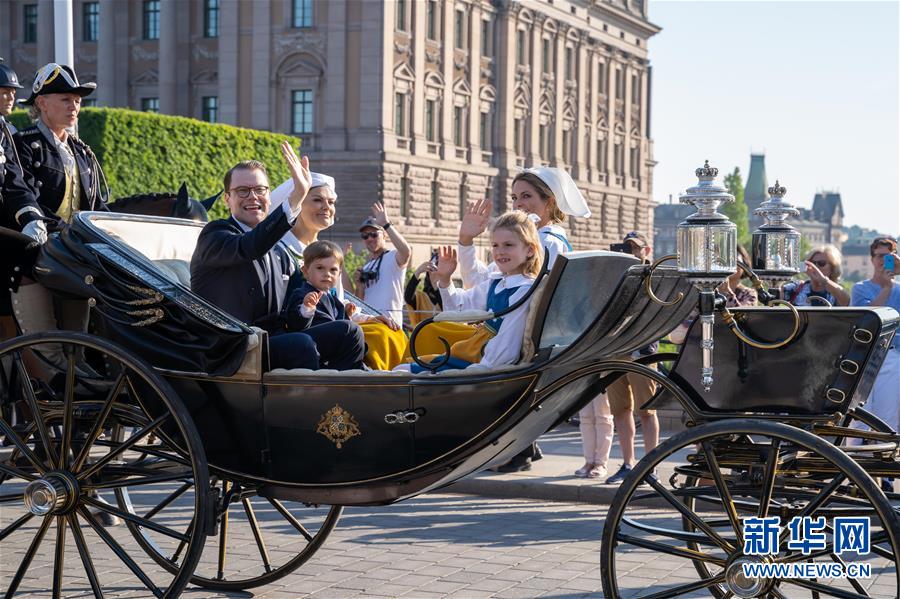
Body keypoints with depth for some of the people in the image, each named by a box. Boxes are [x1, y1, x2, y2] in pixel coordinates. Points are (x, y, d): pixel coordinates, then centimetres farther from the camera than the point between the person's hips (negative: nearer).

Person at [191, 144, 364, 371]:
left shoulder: (280, 253, 21)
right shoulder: (214, 235, -3)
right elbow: (250, 247, -26)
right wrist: (296, 197, -33)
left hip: (274, 341, 8)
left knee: (347, 332, -11)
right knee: (302, 344, -31)